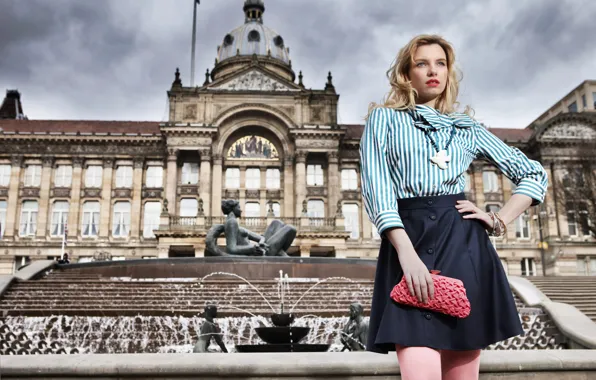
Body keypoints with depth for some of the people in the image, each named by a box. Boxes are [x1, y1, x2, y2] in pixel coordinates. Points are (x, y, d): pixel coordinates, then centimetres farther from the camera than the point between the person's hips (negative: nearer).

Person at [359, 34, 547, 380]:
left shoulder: (468, 128, 19)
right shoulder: (384, 118, 11)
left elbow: (535, 174, 24)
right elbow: (376, 186, -4)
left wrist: (500, 222, 7)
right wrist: (406, 253, -17)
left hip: (463, 244, 3)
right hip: (409, 239, -2)